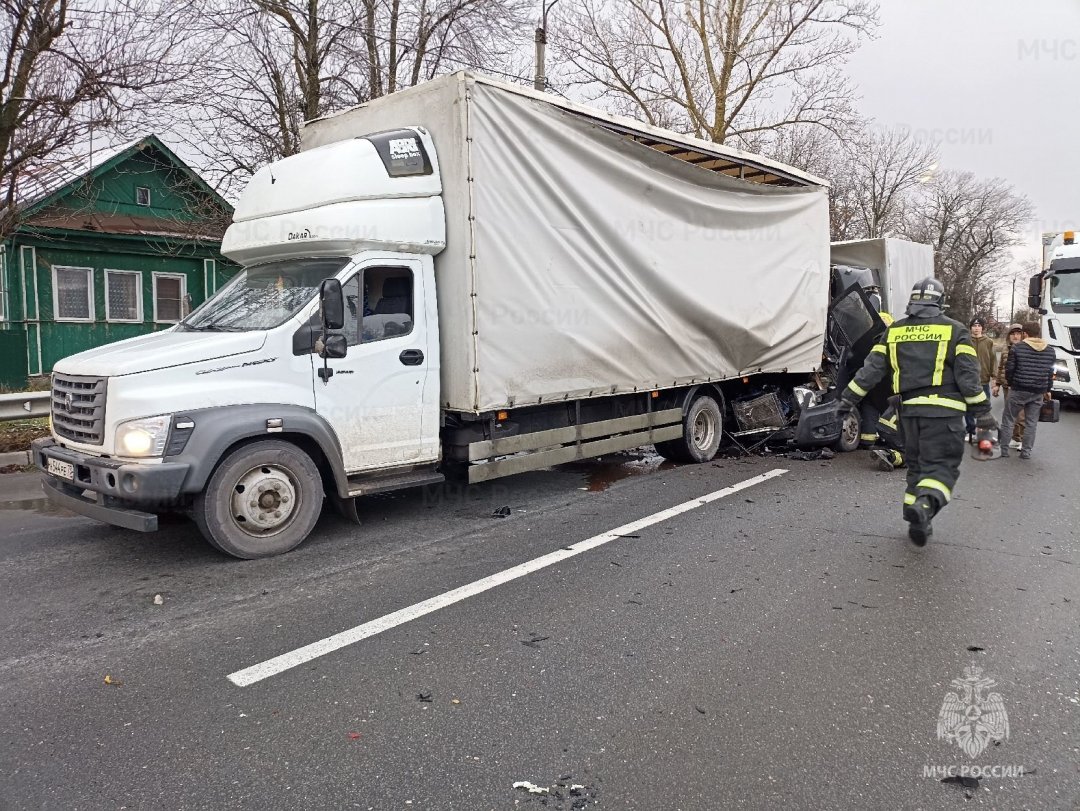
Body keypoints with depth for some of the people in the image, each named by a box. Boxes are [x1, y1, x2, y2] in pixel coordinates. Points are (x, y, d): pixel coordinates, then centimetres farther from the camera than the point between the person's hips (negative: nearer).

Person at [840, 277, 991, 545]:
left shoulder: (894, 331, 10)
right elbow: (967, 374, -3)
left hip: (910, 409, 4)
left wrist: (848, 398, 11)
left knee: (916, 465, 15)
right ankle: (925, 504, -30)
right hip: (944, 408, -3)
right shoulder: (954, 330, 2)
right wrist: (982, 411, 4)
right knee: (942, 465, -3)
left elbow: (872, 368, 6)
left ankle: (918, 522, 15)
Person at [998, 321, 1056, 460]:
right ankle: (1026, 451, 12)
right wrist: (1047, 390, 21)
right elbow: (1050, 373, 10)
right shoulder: (1050, 351, 5)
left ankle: (1003, 449, 9)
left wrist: (1010, 384, 11)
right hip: (1038, 393, 3)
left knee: (1008, 420, 7)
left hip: (1018, 390, -3)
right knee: (1031, 422, 11)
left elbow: (1009, 369, -5)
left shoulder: (1017, 348, -7)